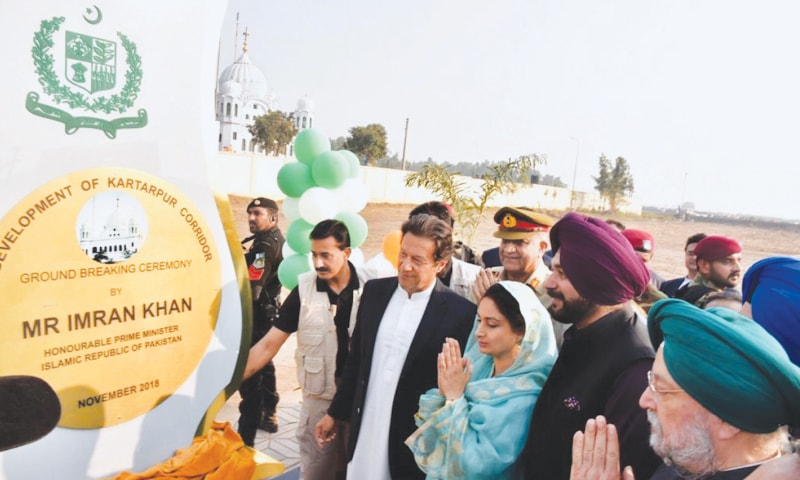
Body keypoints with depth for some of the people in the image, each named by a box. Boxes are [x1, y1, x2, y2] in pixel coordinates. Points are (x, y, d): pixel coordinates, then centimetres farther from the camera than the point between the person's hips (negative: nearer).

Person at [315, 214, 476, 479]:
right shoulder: (375, 291, -1)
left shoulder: (460, 312, -16)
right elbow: (355, 359, 8)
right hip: (364, 431, 4)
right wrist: (335, 412, 12)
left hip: (412, 443, -4)